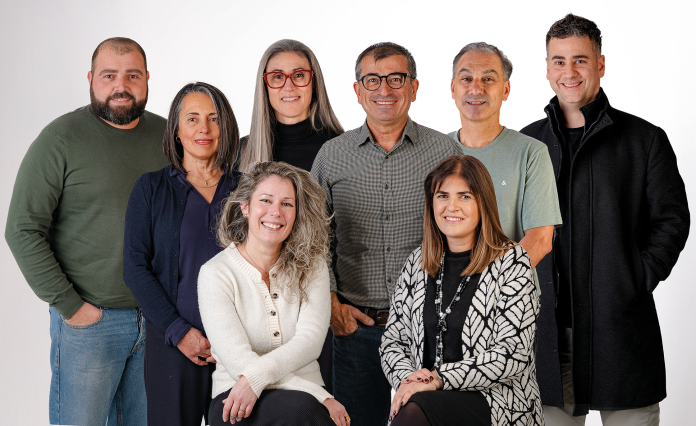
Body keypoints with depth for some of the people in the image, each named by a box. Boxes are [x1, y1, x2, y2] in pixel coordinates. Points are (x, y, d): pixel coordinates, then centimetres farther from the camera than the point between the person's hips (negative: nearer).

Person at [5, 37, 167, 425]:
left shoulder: (168, 136, 6)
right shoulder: (61, 139, -7)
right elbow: (23, 230, -10)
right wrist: (69, 305, -12)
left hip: (159, 318, 4)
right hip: (88, 320, -4)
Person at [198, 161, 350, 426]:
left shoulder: (311, 267, 10)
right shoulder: (216, 273, -1)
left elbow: (310, 340, -5)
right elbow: (237, 361, -10)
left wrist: (256, 377, -24)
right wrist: (321, 397, -18)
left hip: (304, 393, 3)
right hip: (235, 400, -3)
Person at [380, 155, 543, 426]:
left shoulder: (511, 262, 0)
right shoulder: (418, 263, 14)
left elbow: (513, 354, -9)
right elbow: (393, 340, 15)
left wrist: (439, 378, -15)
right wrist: (407, 378, -7)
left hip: (496, 398, -4)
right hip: (424, 396, 4)